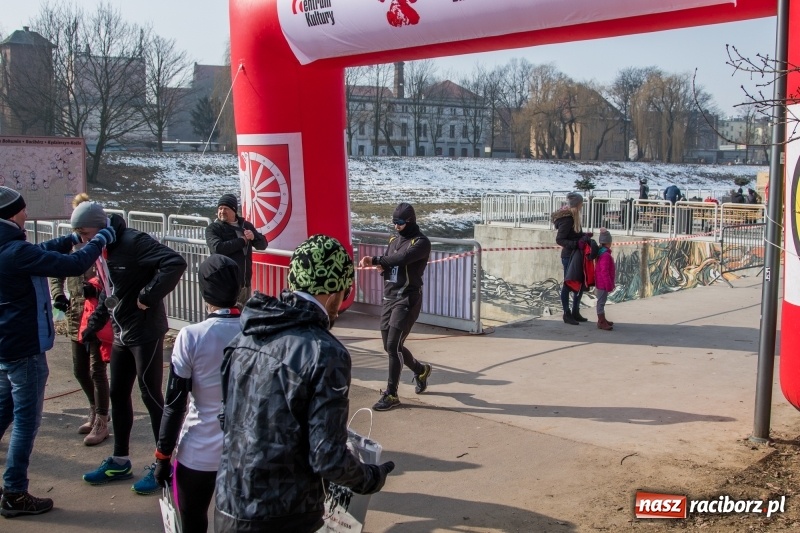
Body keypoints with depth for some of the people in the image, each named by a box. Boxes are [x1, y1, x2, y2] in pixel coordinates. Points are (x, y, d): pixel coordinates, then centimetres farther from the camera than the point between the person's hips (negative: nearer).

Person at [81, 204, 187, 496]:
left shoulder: (133, 242, -19)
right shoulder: (105, 249, 8)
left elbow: (175, 262, -31)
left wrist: (149, 296, -25)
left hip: (146, 333, -9)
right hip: (121, 334, 9)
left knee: (151, 396, -1)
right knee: (118, 395, 15)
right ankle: (119, 461, 29)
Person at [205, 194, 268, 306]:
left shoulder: (246, 225, 16)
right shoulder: (213, 228, -2)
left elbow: (263, 244, 14)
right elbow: (218, 248, -20)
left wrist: (254, 237, -9)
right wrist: (242, 241, -12)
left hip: (245, 282, 6)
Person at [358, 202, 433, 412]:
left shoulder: (421, 242, -9)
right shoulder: (394, 240, 15)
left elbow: (403, 258, -26)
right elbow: (386, 264, 12)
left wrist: (376, 260, -26)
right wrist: (381, 266, -12)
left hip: (407, 299, -8)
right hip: (389, 298, 8)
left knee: (393, 345, -13)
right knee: (389, 345, 13)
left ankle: (391, 394, -4)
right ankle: (420, 369, 38)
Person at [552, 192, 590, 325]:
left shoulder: (573, 217, 9)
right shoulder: (567, 219, -18)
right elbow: (559, 240, -21)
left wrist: (584, 235, 3)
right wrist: (576, 243, -28)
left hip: (575, 256, 9)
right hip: (569, 256, -9)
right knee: (567, 285, 2)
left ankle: (575, 312, 25)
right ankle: (567, 314, 12)